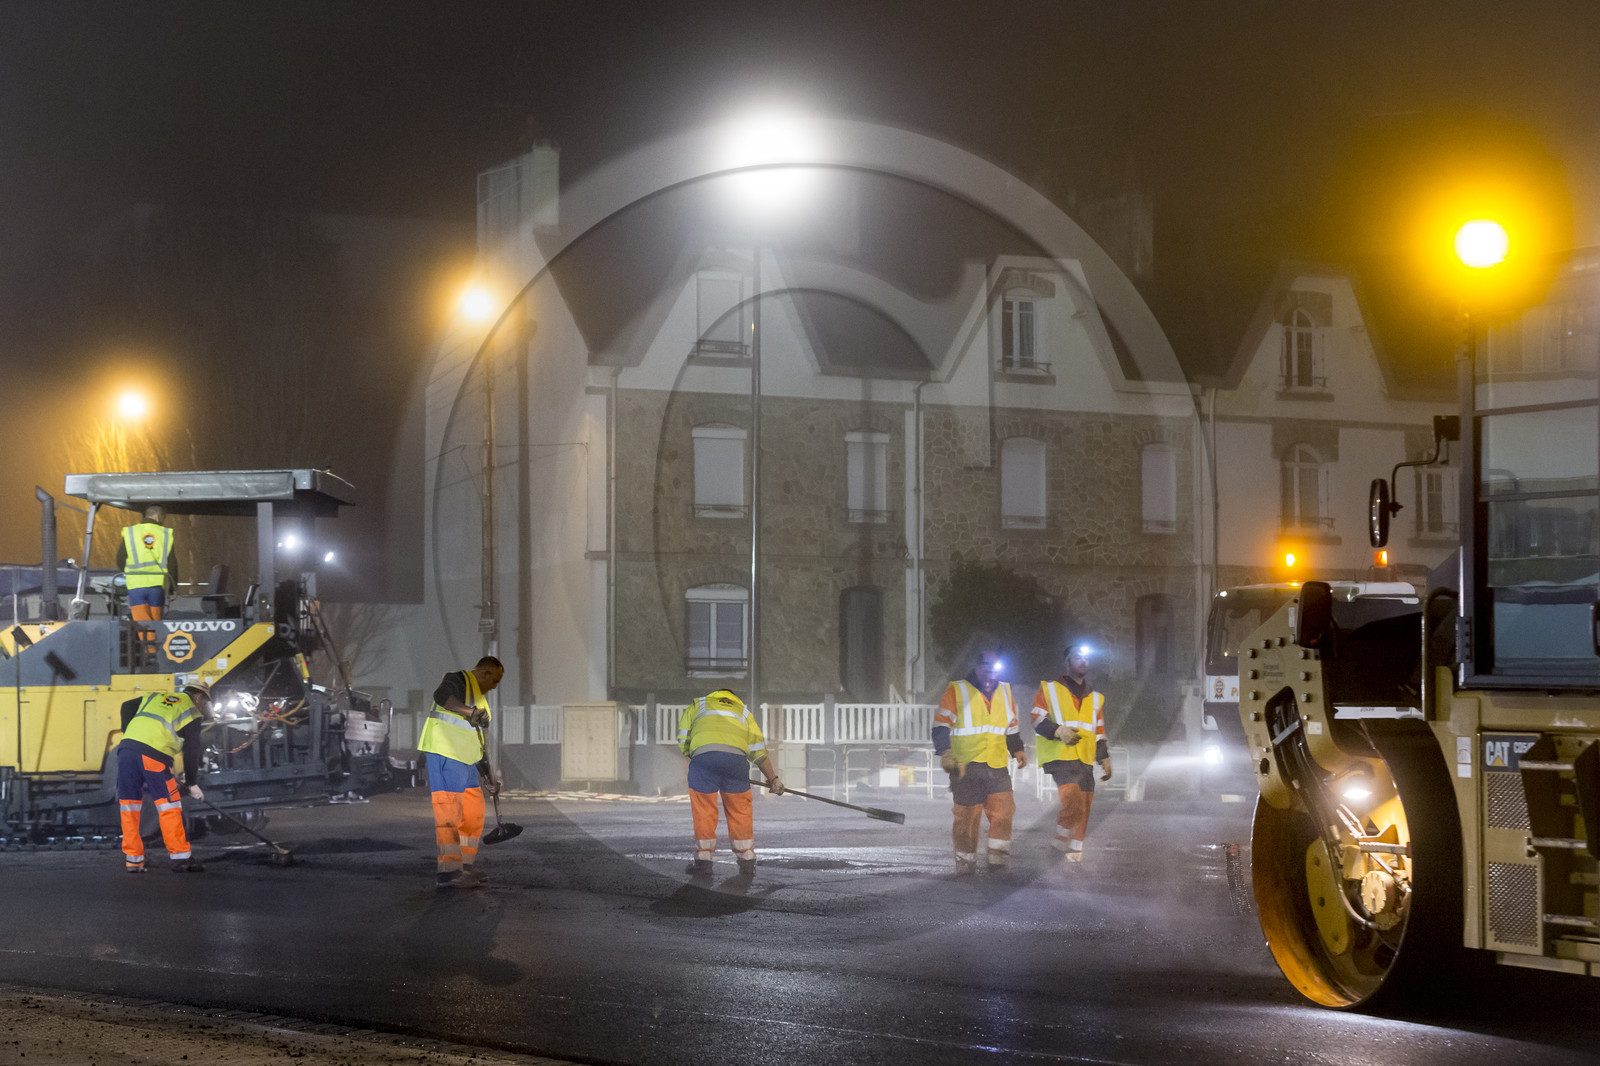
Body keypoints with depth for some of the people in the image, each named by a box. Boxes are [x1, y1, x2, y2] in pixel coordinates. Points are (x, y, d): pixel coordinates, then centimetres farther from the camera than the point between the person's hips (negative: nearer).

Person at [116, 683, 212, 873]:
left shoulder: (155, 698, 30)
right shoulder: (192, 712, 15)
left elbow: (127, 706, 22)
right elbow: (191, 750, 11)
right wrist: (192, 783, 17)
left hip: (127, 746, 5)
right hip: (154, 753, -5)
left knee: (129, 807, 10)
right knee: (169, 806, 4)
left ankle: (132, 859, 13)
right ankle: (180, 858, 5)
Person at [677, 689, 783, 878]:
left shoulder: (697, 706, 30)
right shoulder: (743, 711, 34)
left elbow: (683, 741, 22)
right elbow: (759, 751, 28)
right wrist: (773, 779, 35)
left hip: (703, 755, -1)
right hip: (736, 757, 1)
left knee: (703, 812, 8)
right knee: (740, 812, 14)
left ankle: (703, 861, 10)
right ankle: (747, 862, 19)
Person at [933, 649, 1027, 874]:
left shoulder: (1004, 693, 16)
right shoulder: (956, 692, 0)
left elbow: (1012, 727, 29)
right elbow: (941, 725, -2)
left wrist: (1017, 750, 22)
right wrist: (945, 753, -12)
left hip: (997, 765, 4)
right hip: (966, 765, -4)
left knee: (1003, 809, -8)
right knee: (967, 814, -3)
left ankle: (998, 856, 2)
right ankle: (965, 861, 6)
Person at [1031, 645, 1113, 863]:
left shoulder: (1095, 698, 25)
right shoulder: (1049, 690, 9)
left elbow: (1099, 733, 29)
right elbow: (1037, 720, 1)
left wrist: (1104, 758, 18)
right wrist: (1059, 731, -15)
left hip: (1085, 759, 5)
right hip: (1060, 755, -5)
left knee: (1084, 806, -2)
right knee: (1073, 799, -22)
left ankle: (1075, 849, 7)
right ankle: (1061, 840, -9)